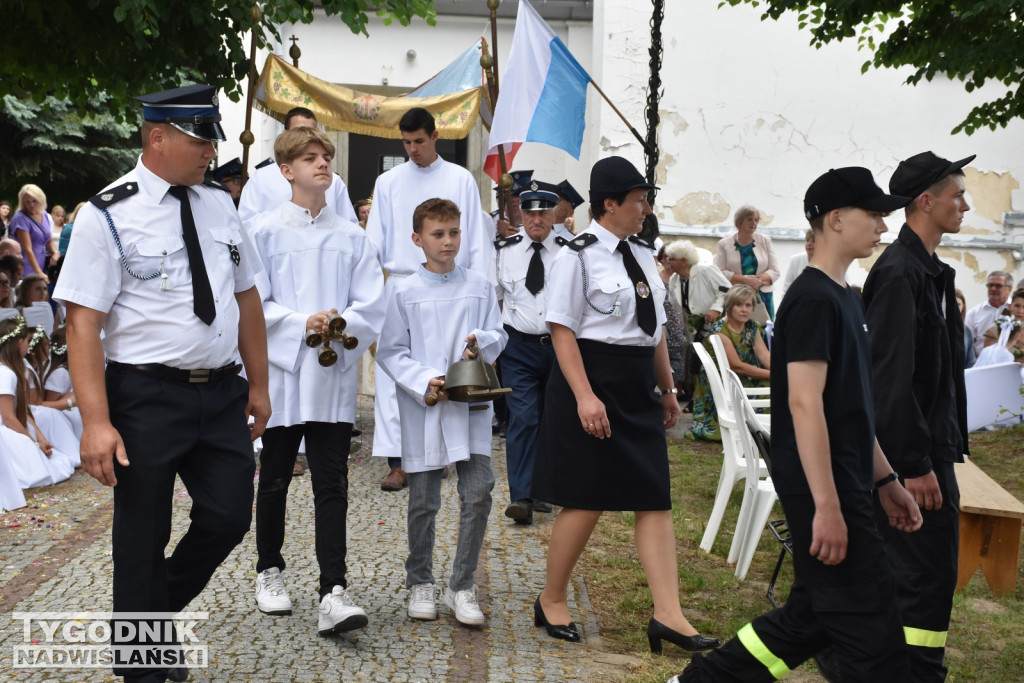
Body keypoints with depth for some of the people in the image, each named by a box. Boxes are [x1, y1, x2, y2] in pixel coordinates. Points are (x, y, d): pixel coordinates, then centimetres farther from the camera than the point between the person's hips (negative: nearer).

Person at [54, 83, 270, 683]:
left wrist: (258, 385, 13)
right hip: (147, 397, -5)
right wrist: (97, 422, -21)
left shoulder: (220, 205, 7)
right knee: (143, 538, 9)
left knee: (229, 518, 8)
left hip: (222, 394, 5)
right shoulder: (108, 215, -10)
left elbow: (247, 298, 13)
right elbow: (84, 323, -14)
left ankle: (159, 613, 36)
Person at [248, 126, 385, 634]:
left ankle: (334, 594, -7)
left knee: (331, 485, -4)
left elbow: (371, 305, 3)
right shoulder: (264, 231, 1)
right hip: (281, 371, -1)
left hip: (334, 379, 1)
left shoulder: (351, 236, 8)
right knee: (275, 480, 13)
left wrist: (341, 325, -16)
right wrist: (303, 323, -17)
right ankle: (269, 573, 31)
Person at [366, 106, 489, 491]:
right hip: (399, 285, 1)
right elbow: (374, 241, 9)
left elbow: (476, 241, 5)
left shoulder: (461, 180, 5)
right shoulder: (388, 182, 9)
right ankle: (397, 462, -3)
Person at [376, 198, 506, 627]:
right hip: (423, 406, -1)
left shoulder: (479, 286, 7)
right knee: (423, 502, 6)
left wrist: (481, 341, -13)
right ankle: (419, 584, 25)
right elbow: (390, 352, -1)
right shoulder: (406, 293, 1)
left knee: (478, 492, -7)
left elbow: (500, 336, 10)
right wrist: (424, 381, -14)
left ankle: (462, 587, 8)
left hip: (472, 405, 1)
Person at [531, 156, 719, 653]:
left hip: (637, 389, 8)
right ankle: (552, 601, 20)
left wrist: (667, 388, 20)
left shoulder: (642, 255, 13)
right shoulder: (578, 256, -10)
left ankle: (668, 614, 5)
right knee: (586, 500, 0)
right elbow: (562, 330, -15)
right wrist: (585, 395, -23)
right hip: (593, 385, -8)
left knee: (656, 499, 3)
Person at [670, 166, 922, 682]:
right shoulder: (813, 299, -15)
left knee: (812, 618, 16)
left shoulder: (845, 297, 16)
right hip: (822, 490, -10)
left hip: (846, 484, 10)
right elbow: (804, 404, -22)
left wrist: (885, 480, 19)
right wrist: (827, 506, -24)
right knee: (871, 631, -2)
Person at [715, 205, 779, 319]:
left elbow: (774, 271, 7)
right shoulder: (724, 244, 6)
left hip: (762, 296, 2)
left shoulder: (765, 240, 11)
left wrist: (758, 280, -12)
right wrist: (744, 279, -15)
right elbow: (720, 272, -5)